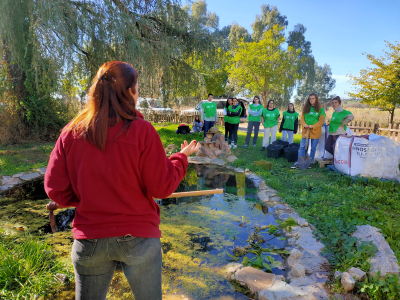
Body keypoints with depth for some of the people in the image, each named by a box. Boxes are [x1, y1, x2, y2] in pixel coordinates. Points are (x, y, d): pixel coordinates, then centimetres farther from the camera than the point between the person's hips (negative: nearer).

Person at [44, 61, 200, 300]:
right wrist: (181, 157, 2)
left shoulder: (71, 133, -7)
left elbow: (56, 189, -3)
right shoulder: (142, 131, -17)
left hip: (89, 239, 3)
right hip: (138, 236, -2)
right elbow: (162, 188, -13)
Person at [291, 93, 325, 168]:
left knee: (313, 148, 7)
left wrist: (313, 126, -16)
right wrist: (304, 125, -10)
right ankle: (298, 162, 2)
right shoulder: (306, 108, 8)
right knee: (302, 147, -2)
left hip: (315, 131, -2)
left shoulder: (320, 108, -1)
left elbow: (321, 120, -4)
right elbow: (302, 118, 9)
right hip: (306, 130, 2)